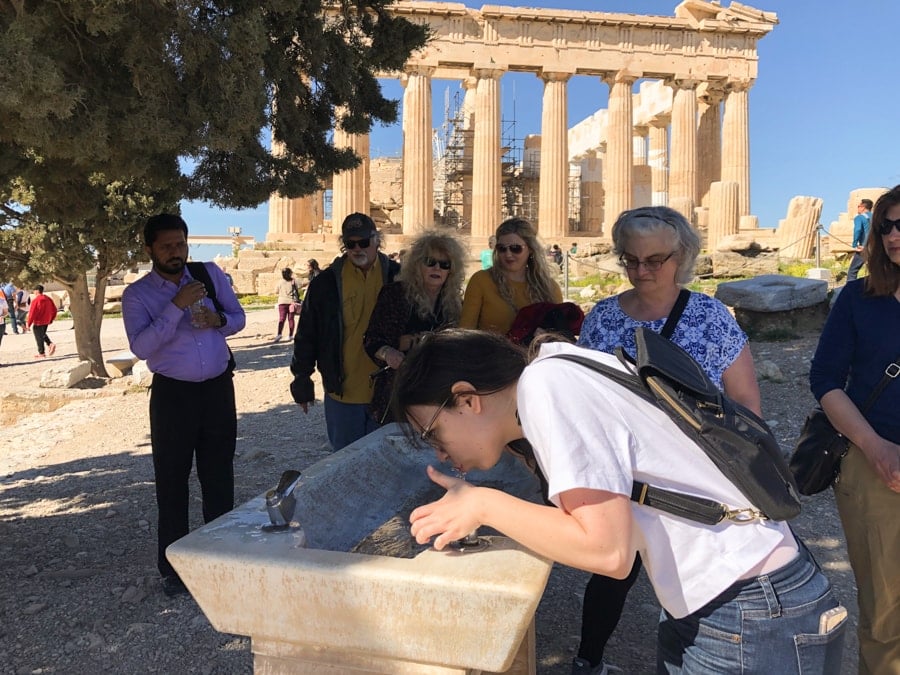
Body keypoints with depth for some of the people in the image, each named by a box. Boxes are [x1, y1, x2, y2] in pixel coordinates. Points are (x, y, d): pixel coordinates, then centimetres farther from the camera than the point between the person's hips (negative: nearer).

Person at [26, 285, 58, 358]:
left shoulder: (35, 300, -17)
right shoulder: (48, 299, 4)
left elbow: (32, 313, -17)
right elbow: (54, 310, 10)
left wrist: (28, 323, -10)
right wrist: (51, 319, 20)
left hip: (38, 322, -7)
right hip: (46, 321, 7)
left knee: (39, 337, 3)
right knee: (43, 334, 26)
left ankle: (41, 353, 9)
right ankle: (50, 344, 6)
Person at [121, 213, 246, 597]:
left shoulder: (210, 274, 2)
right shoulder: (137, 295, -7)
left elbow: (239, 318, 8)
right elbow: (141, 347, -20)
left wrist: (218, 320, -14)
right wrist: (177, 306, -26)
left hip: (218, 388, 3)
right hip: (173, 394, -2)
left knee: (219, 473, 14)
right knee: (172, 479, 7)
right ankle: (172, 566, 23)